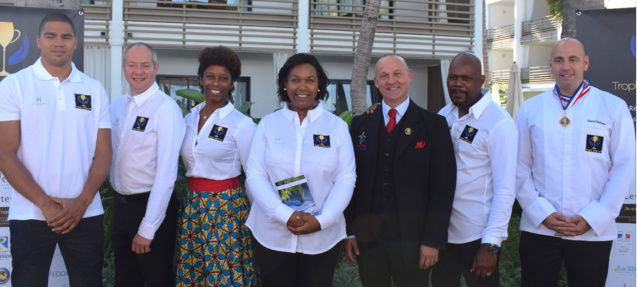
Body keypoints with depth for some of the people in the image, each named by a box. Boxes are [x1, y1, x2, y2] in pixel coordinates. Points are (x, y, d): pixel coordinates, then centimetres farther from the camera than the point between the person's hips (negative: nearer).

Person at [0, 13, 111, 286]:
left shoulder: (95, 90, 8)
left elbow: (103, 152, 5)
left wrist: (82, 202, -8)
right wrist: (45, 203, -12)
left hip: (86, 214, 2)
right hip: (30, 215, -2)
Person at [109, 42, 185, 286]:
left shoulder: (166, 109, -16)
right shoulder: (117, 106, 5)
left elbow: (166, 173, -20)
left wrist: (147, 229, -20)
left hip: (151, 205, -6)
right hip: (120, 204, 6)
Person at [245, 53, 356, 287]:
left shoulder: (337, 126, 3)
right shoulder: (268, 124, 3)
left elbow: (346, 179, -1)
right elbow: (255, 175, -2)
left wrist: (322, 220, -15)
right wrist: (285, 216, -15)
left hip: (322, 238, 0)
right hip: (272, 236, 0)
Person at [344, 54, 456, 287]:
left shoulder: (433, 125, -2)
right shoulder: (360, 125, 7)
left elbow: (443, 185, -5)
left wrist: (433, 239, -10)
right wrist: (349, 231, 1)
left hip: (412, 239, -2)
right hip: (367, 237, 2)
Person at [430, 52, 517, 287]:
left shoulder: (498, 122, -13)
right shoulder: (443, 116, 4)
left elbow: (505, 190, -15)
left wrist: (491, 245, -17)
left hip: (477, 237, -5)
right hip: (441, 232, 5)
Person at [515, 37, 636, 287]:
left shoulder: (613, 107, 4)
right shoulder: (530, 109, 7)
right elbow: (520, 167, 5)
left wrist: (593, 218, -7)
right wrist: (542, 213, -6)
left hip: (593, 232, 0)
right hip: (538, 229, 1)